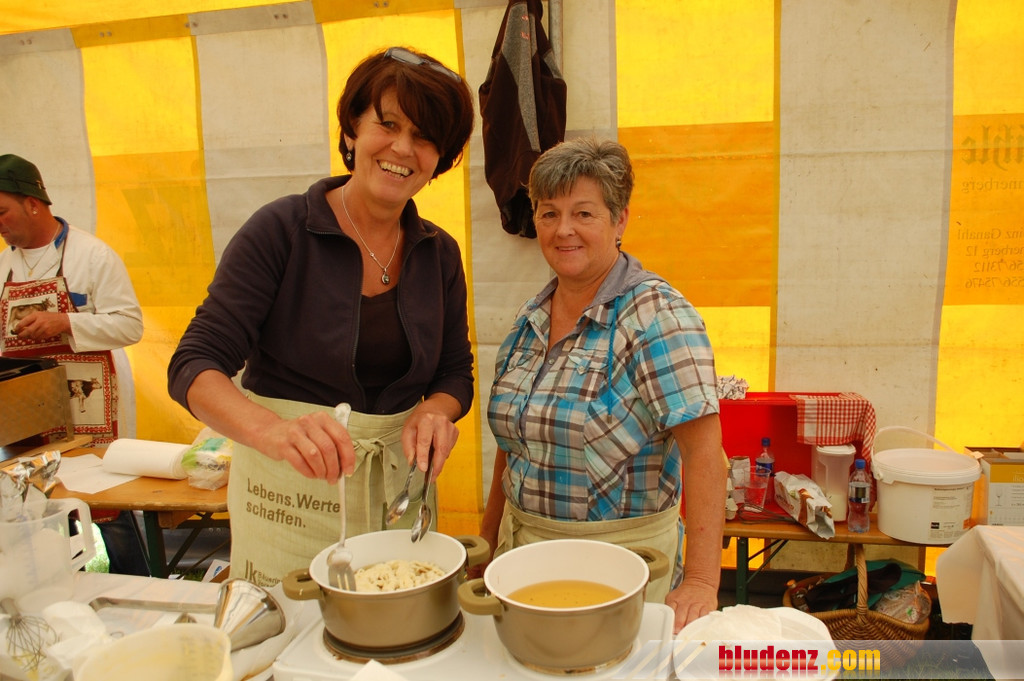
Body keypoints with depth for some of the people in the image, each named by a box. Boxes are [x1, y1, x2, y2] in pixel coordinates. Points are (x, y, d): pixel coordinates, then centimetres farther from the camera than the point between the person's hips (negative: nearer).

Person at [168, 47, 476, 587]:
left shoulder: (439, 253, 2)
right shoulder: (282, 230, -11)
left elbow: (455, 373, 8)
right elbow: (194, 366, -16)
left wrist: (435, 411, -16)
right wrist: (272, 430, -36)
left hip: (398, 491, 4)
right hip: (288, 495, -3)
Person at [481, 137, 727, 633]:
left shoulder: (655, 313, -17)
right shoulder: (529, 319, 4)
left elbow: (703, 448, -23)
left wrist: (701, 581, -28)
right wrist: (489, 538, 13)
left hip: (621, 549, -6)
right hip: (523, 538, 6)